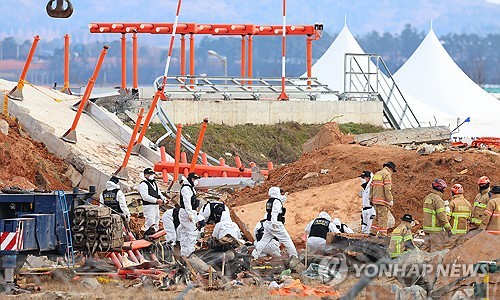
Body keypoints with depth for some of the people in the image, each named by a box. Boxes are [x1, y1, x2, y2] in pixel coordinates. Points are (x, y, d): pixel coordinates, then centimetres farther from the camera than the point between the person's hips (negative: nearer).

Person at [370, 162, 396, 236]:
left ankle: (373, 232, 16)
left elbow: (371, 187, 19)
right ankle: (382, 234, -9)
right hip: (383, 201, -8)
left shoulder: (376, 174, 18)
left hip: (375, 200, 8)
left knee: (377, 217, 17)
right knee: (383, 217, -7)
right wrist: (390, 200, -15)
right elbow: (387, 189, -17)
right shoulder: (387, 175, -8)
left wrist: (371, 199, 23)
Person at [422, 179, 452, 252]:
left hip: (427, 227, 9)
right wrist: (448, 228, -14)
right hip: (436, 229, -9)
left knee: (426, 248, 12)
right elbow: (442, 216, -20)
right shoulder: (438, 200, -16)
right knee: (437, 249, -6)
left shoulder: (427, 198, 11)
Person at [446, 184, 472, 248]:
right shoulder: (467, 203, 8)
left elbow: (447, 217, -14)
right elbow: (469, 217, 14)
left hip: (454, 230, -6)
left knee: (448, 248, -2)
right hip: (463, 230, 6)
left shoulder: (453, 203, -11)